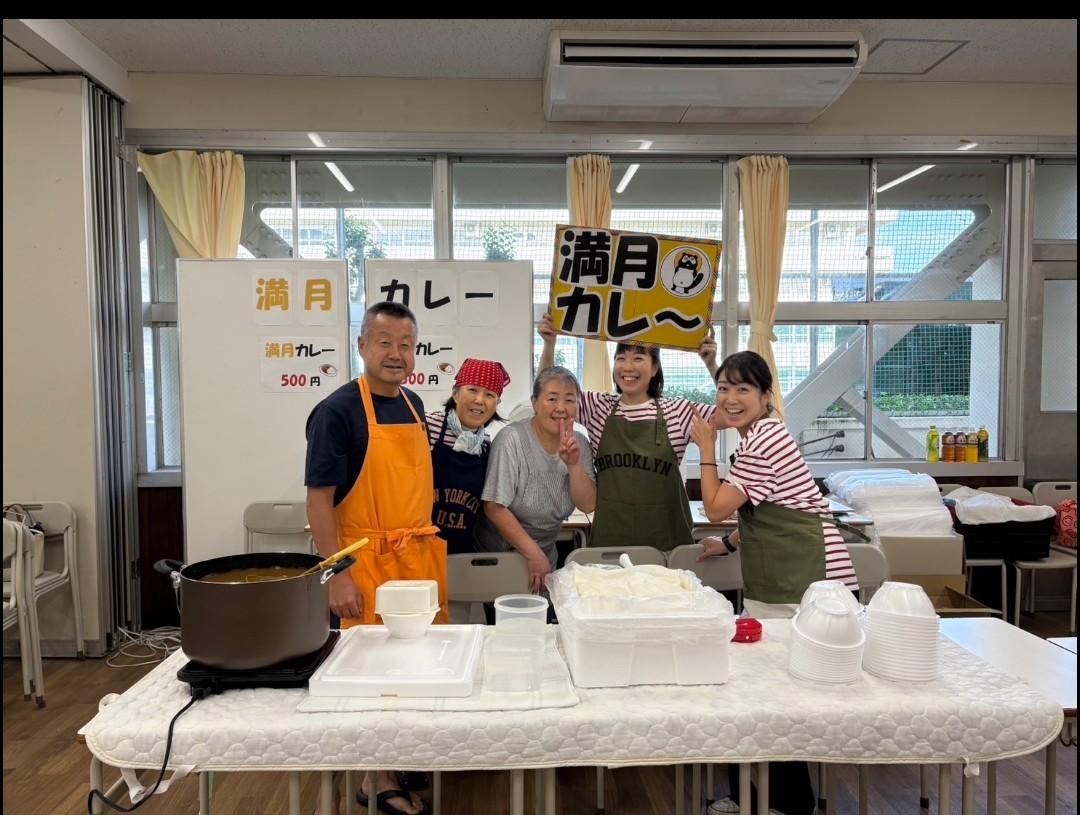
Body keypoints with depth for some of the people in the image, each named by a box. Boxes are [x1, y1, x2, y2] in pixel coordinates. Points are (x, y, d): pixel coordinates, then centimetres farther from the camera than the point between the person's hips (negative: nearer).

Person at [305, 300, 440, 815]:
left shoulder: (414, 404, 9)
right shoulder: (338, 411, -13)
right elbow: (318, 500, -14)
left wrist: (428, 547, 15)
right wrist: (336, 576, -18)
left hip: (420, 554, 7)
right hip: (368, 559, -6)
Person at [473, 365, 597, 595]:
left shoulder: (579, 443, -3)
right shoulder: (512, 439, -20)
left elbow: (588, 505, -7)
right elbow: (495, 508, -22)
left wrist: (574, 464, -23)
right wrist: (534, 554, -21)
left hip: (547, 555, 5)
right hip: (499, 556, -5)